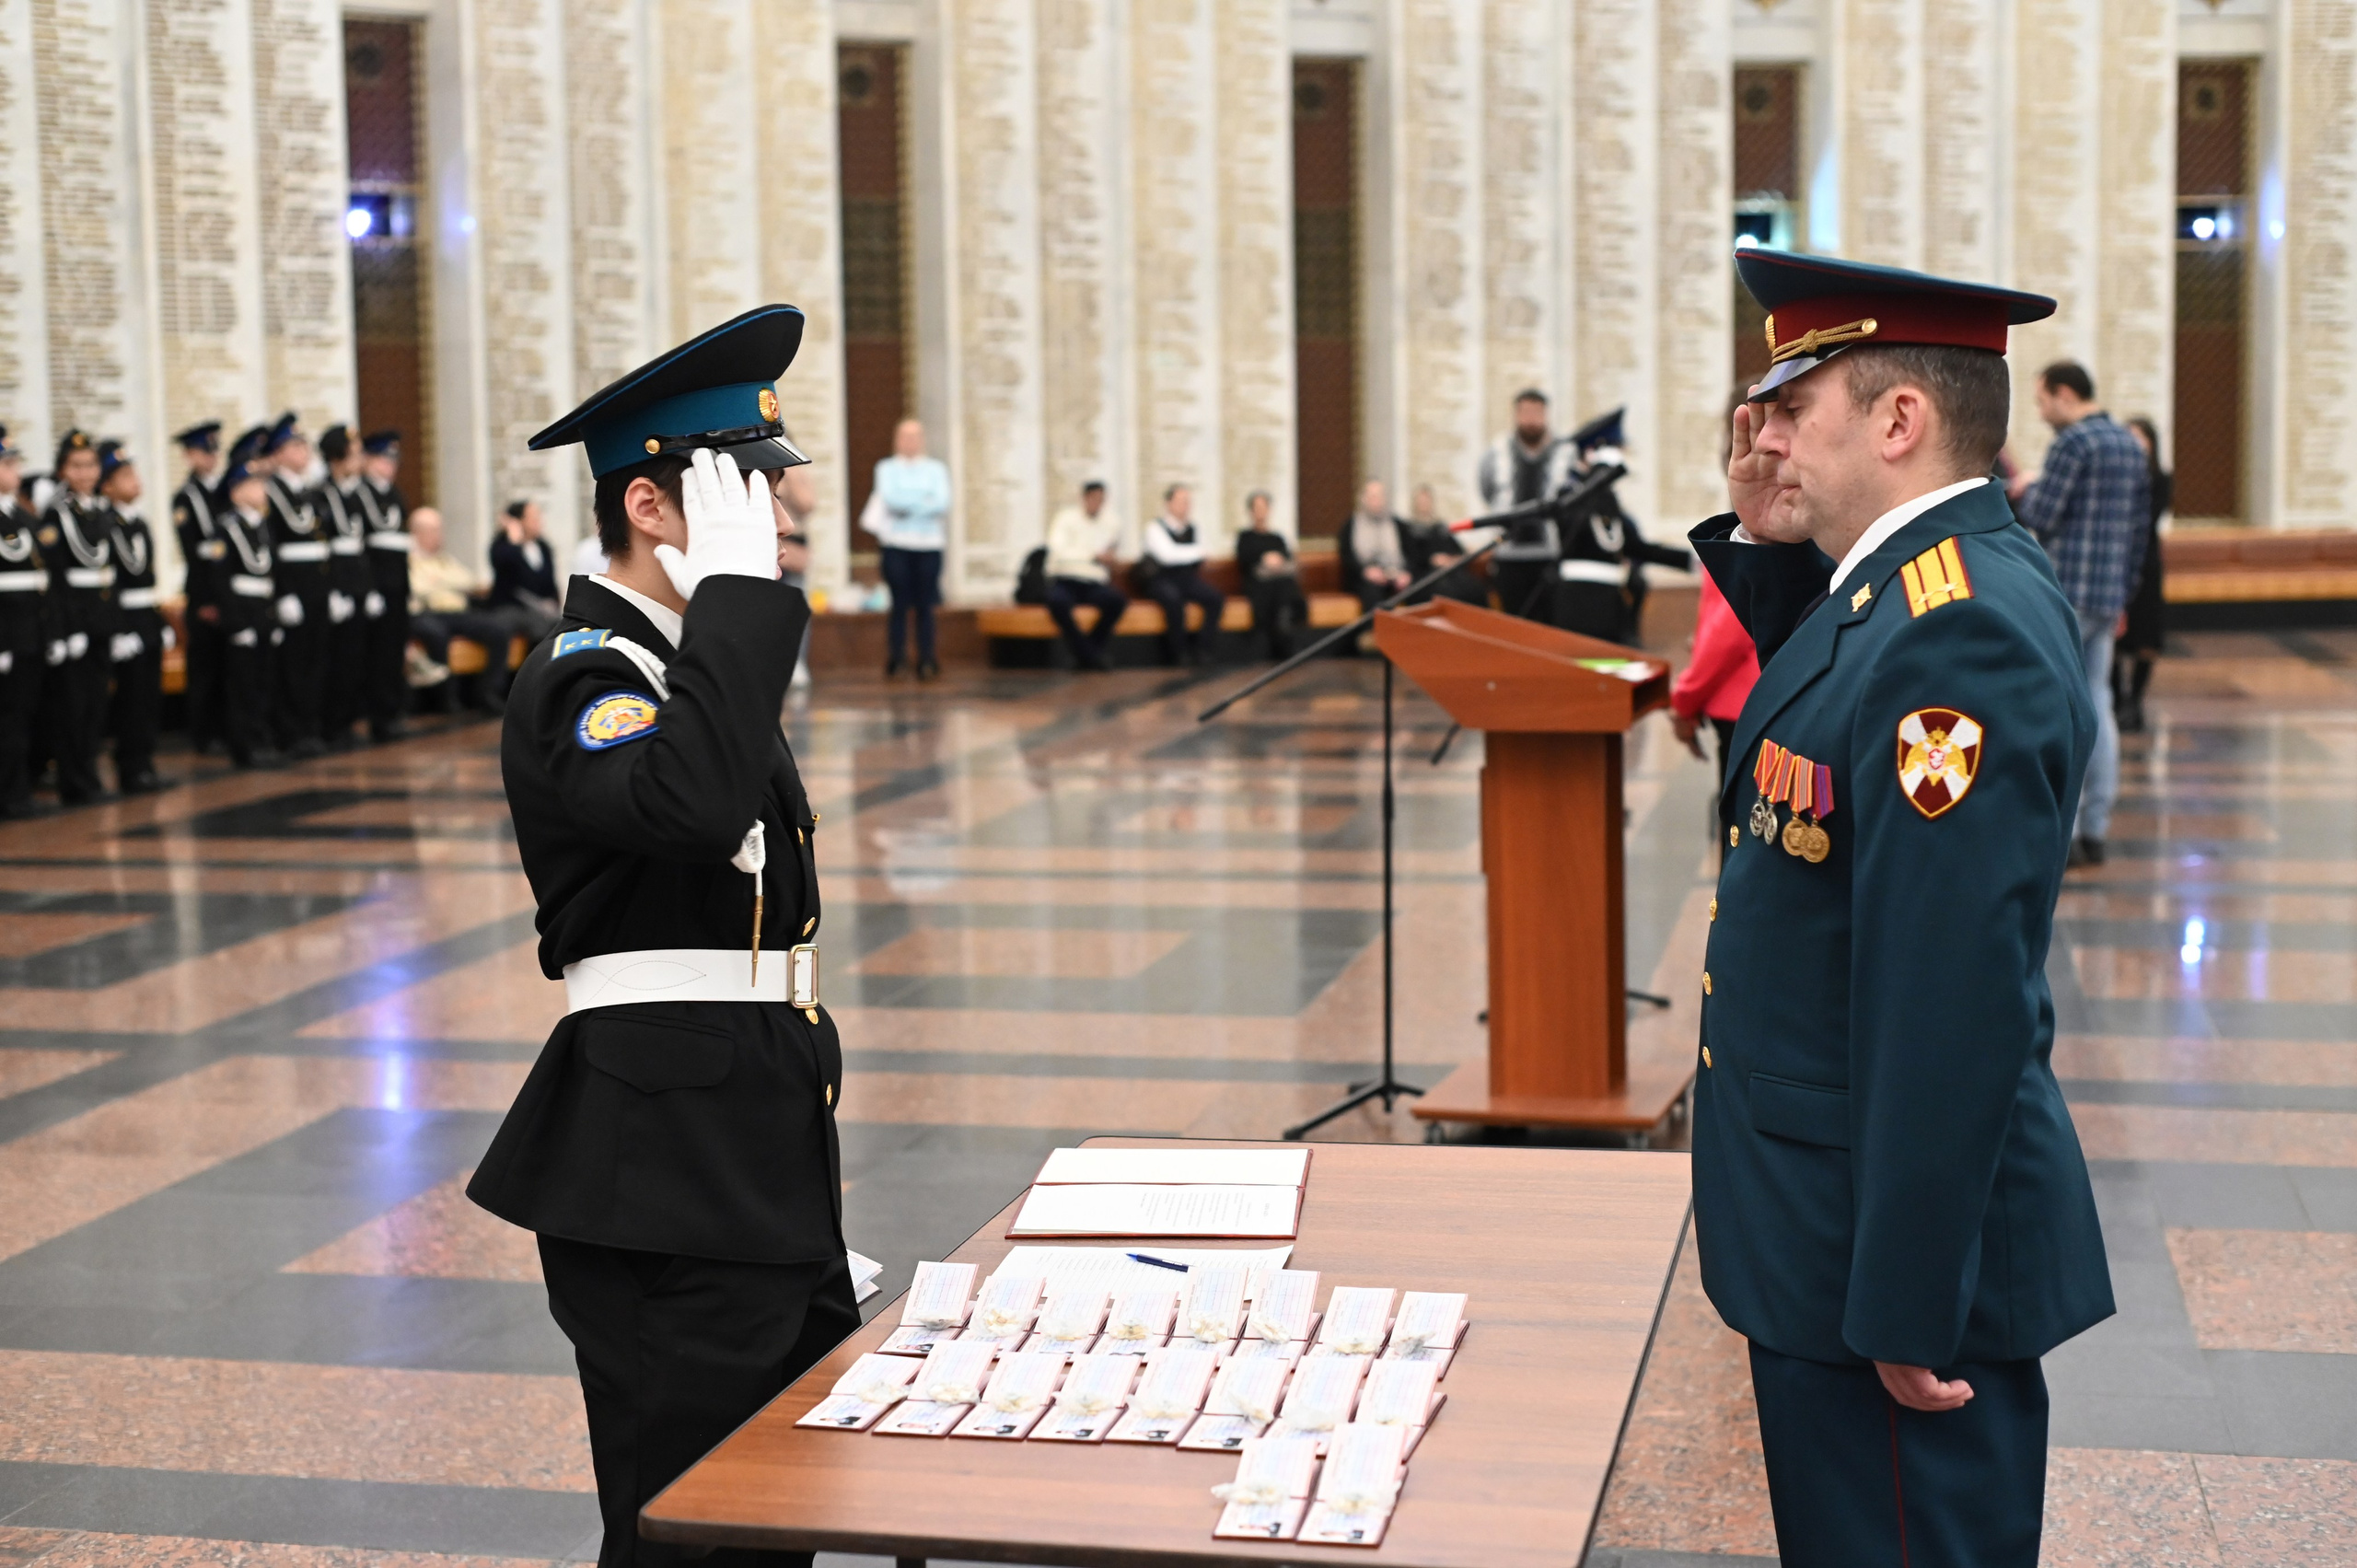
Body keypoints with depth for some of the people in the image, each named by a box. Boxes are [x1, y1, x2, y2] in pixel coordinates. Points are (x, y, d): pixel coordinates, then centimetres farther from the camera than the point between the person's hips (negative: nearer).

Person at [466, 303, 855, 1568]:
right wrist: (737, 586, -29)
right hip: (665, 1175, -10)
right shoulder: (578, 681, -14)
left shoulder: (689, 657, 17)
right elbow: (694, 803, -39)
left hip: (759, 1158, 10)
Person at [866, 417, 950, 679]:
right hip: (897, 544, -1)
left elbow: (943, 503, -1)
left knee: (924, 607, -1)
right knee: (900, 603, -6)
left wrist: (907, 507, -7)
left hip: (929, 544, 1)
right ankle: (895, 656, -3)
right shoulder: (886, 468, 10)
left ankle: (926, 661, 0)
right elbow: (890, 499, -6)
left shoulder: (936, 469, 13)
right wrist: (925, 502, -5)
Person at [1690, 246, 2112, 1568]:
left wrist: (1906, 1309, -24)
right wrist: (1764, 539, 7)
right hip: (1833, 1217, 10)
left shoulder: (1960, 632, -25)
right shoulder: (1908, 582, 5)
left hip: (1888, 1242, -10)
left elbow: (1953, 1001, -28)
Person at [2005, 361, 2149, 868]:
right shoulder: (2131, 445, 15)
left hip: (2065, 594, -8)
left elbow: (2040, 518, -15)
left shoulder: (2073, 442, -12)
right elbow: (2140, 526, 18)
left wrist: (2025, 489, 6)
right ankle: (2095, 831, 12)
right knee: (2096, 708, 10)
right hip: (2107, 597, 8)